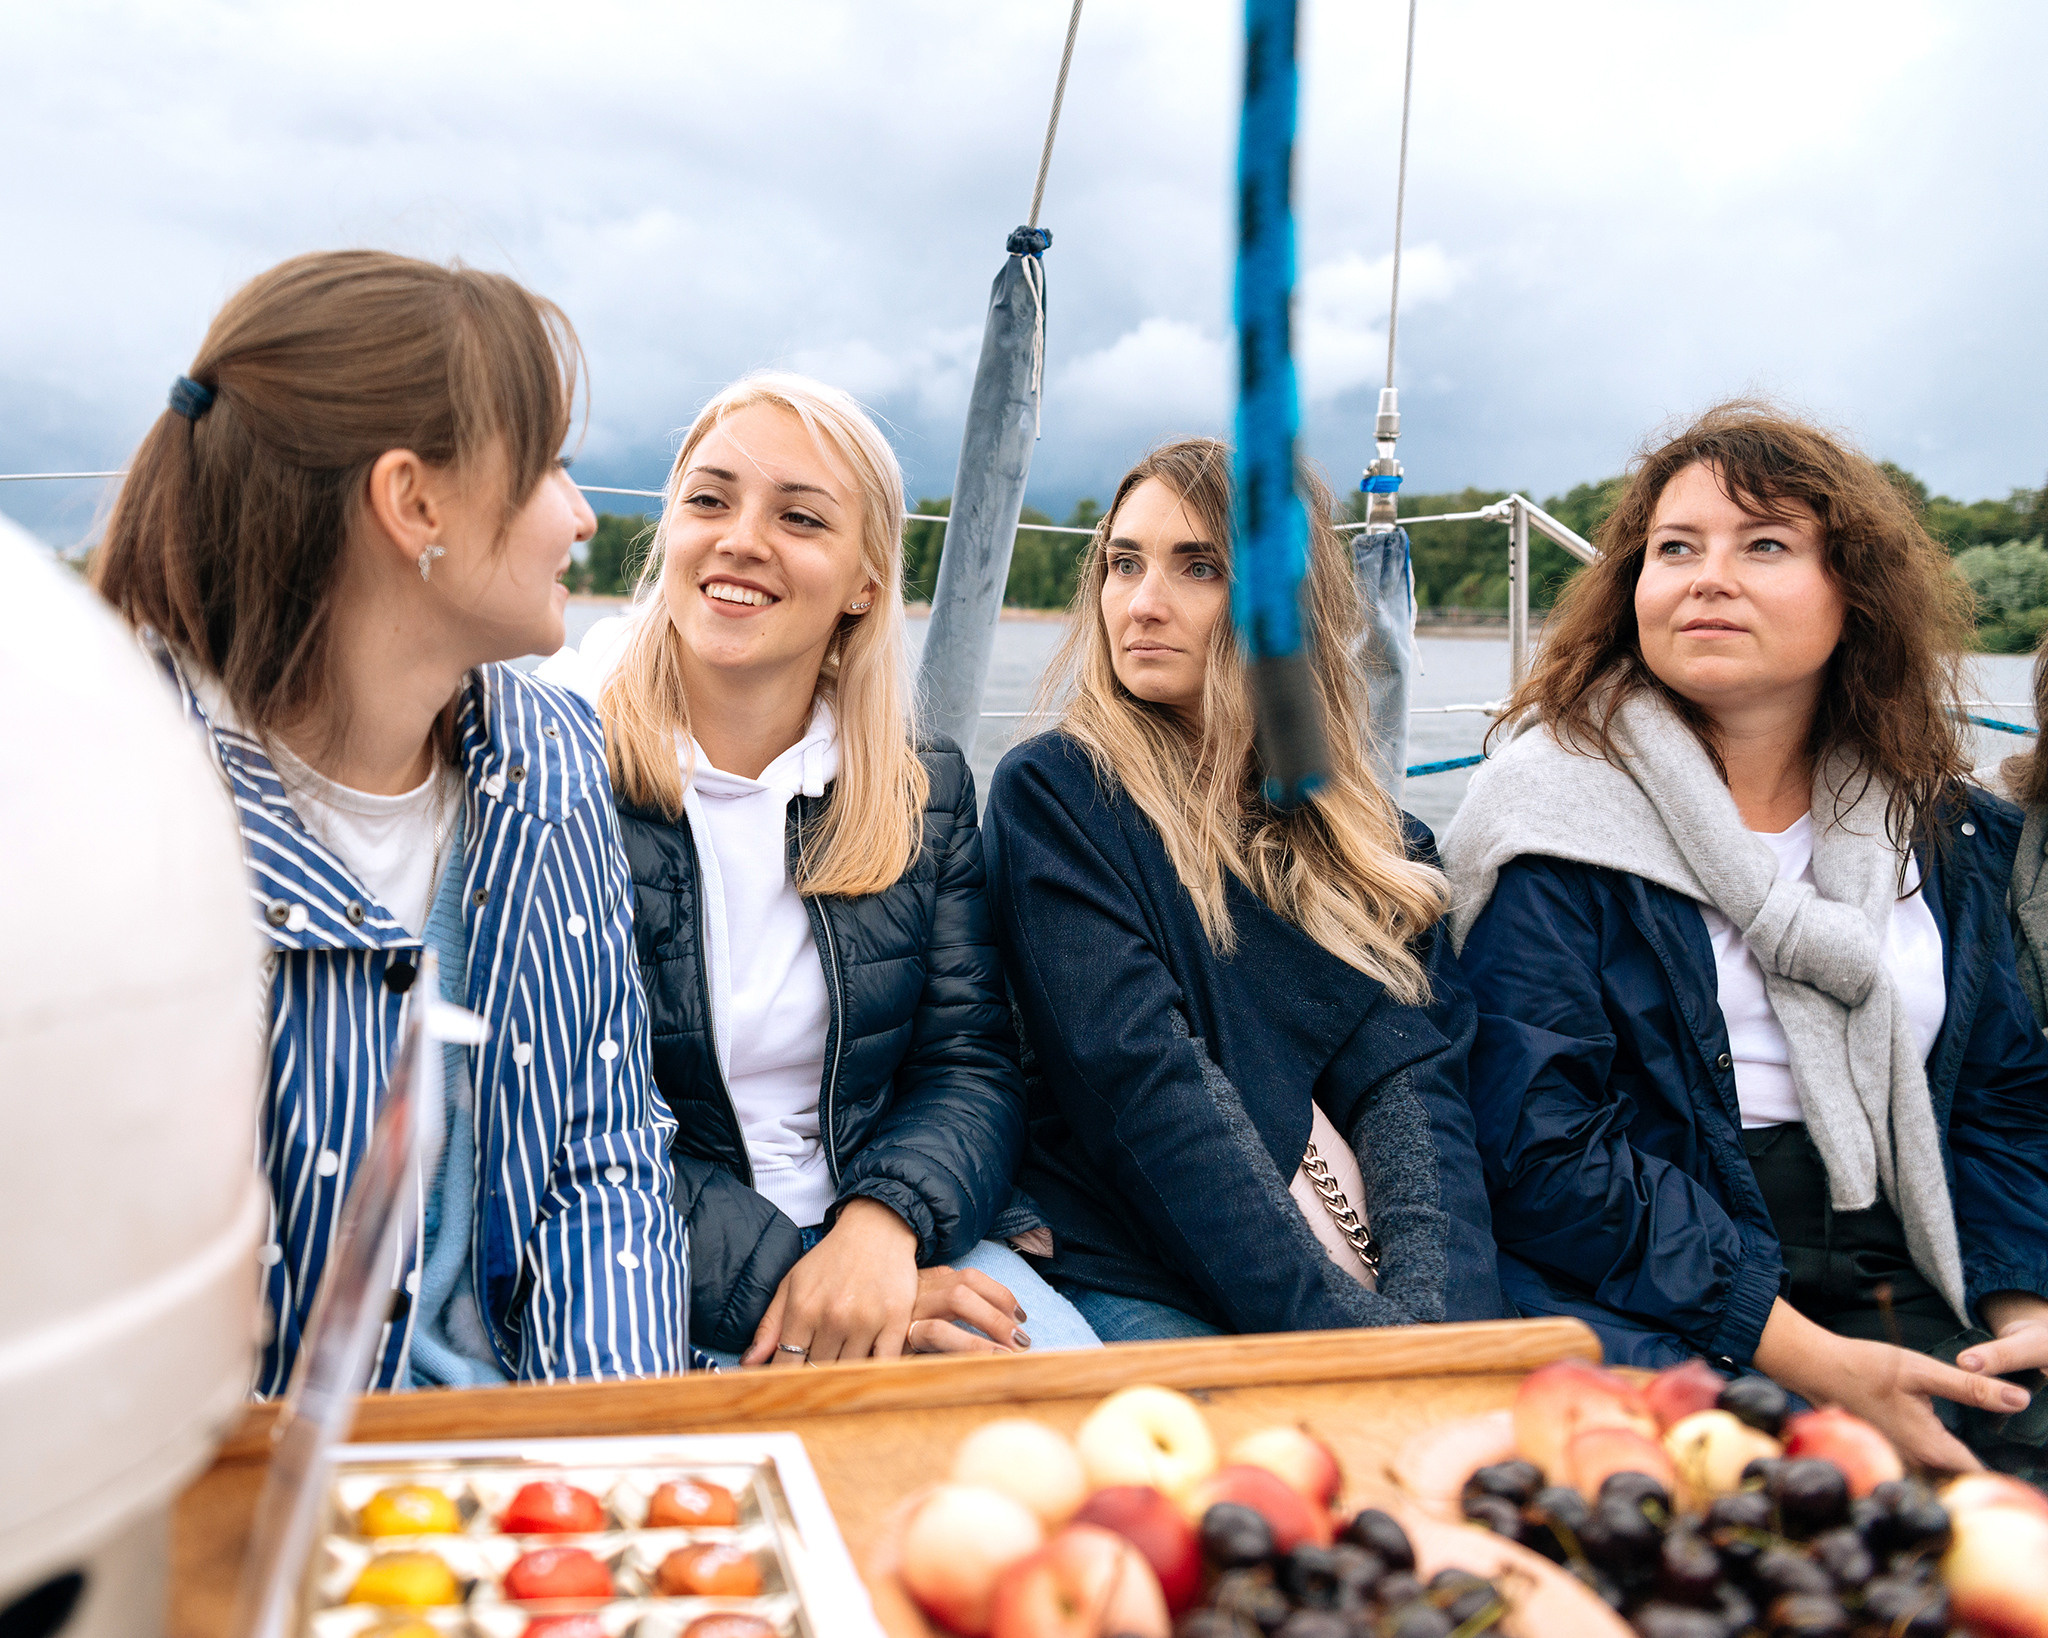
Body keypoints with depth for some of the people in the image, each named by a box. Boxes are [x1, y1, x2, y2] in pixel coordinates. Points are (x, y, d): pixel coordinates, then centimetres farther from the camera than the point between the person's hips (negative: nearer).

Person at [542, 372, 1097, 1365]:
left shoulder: (928, 788, 6)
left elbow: (968, 1059, 2)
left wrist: (883, 1226, -18)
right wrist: (772, 1275, -21)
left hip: (896, 1243, 4)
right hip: (654, 1285, -3)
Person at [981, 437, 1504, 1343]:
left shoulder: (1378, 841, 14)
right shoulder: (1053, 792, 1)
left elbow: (1413, 1076, 0)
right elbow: (1143, 1080, -10)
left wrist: (1436, 1309, -18)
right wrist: (1331, 1323, -19)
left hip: (1378, 1286, 4)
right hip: (1149, 1290, -3)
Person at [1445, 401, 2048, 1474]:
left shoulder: (1935, 825, 12)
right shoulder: (1565, 813, -7)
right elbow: (1541, 1143, -14)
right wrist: (1803, 1355, -17)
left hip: (1911, 1312, 6)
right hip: (1648, 1319, -5)